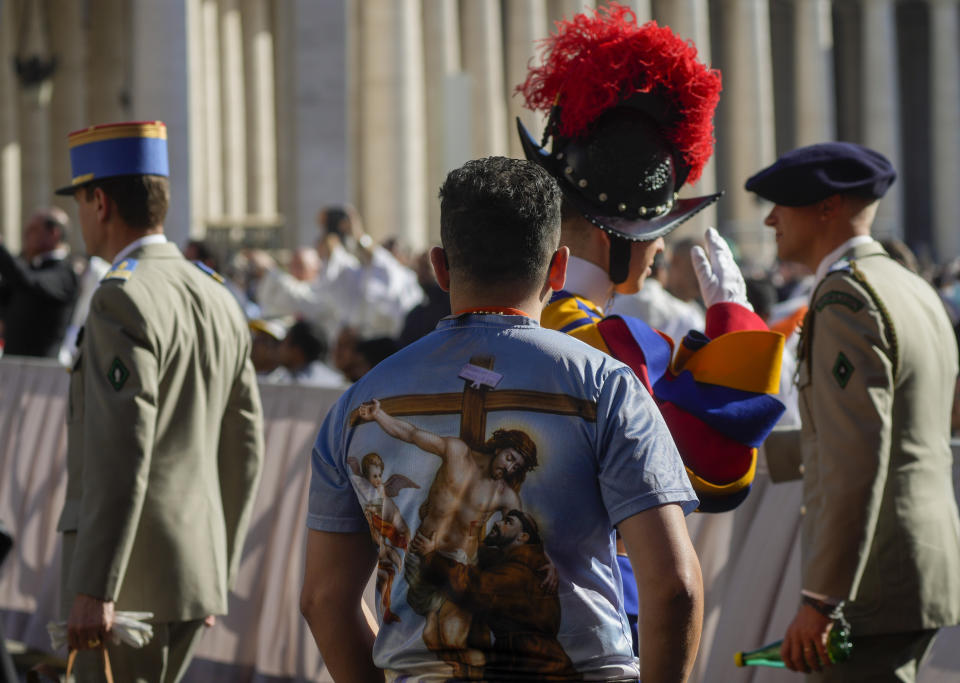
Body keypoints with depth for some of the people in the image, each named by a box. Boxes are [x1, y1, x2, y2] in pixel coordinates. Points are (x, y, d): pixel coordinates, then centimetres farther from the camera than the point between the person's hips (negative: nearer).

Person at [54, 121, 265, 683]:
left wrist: (94, 591, -24)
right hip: (194, 566, 8)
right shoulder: (219, 302, 11)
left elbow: (123, 454, -23)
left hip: (126, 575, -8)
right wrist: (217, 573, 23)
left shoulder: (123, 301, -15)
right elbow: (244, 452, 16)